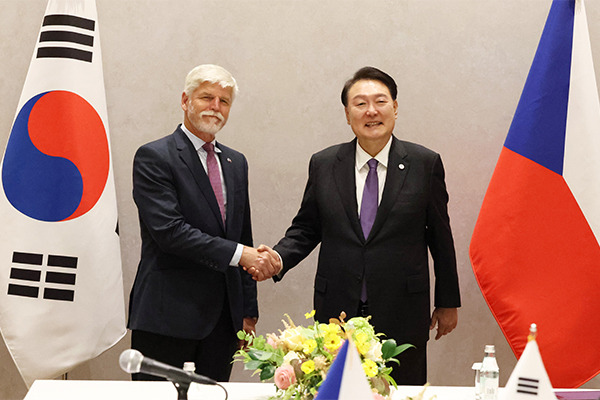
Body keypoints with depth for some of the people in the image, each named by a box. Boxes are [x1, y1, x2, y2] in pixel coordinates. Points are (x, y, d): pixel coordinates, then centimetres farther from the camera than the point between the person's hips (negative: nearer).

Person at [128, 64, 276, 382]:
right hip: (167, 318, -6)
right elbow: (169, 231, -17)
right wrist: (237, 254, -19)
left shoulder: (236, 163, 16)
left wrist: (248, 311, 15)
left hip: (223, 317, 6)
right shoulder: (154, 157, -5)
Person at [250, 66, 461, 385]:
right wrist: (278, 257, -9)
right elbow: (306, 228, 11)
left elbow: (440, 236, 5)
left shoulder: (425, 164, 1)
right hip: (338, 314, 1)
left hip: (402, 317, -1)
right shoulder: (323, 164, 5)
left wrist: (448, 302, 9)